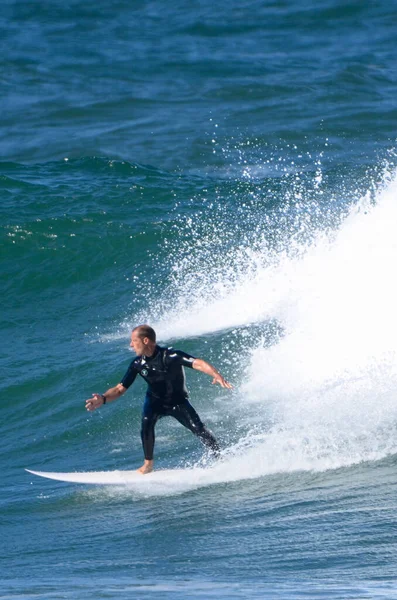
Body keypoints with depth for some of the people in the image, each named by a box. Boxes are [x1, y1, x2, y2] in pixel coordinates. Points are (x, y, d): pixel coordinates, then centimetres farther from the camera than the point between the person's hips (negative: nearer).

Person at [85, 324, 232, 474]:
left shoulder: (170, 356, -27)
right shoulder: (138, 364, -13)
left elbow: (197, 363, -38)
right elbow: (120, 389, -8)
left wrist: (216, 374, -56)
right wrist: (103, 398, -28)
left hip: (178, 401, -2)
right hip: (155, 401, 2)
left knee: (199, 429, -15)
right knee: (146, 422, -28)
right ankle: (148, 463, -12)